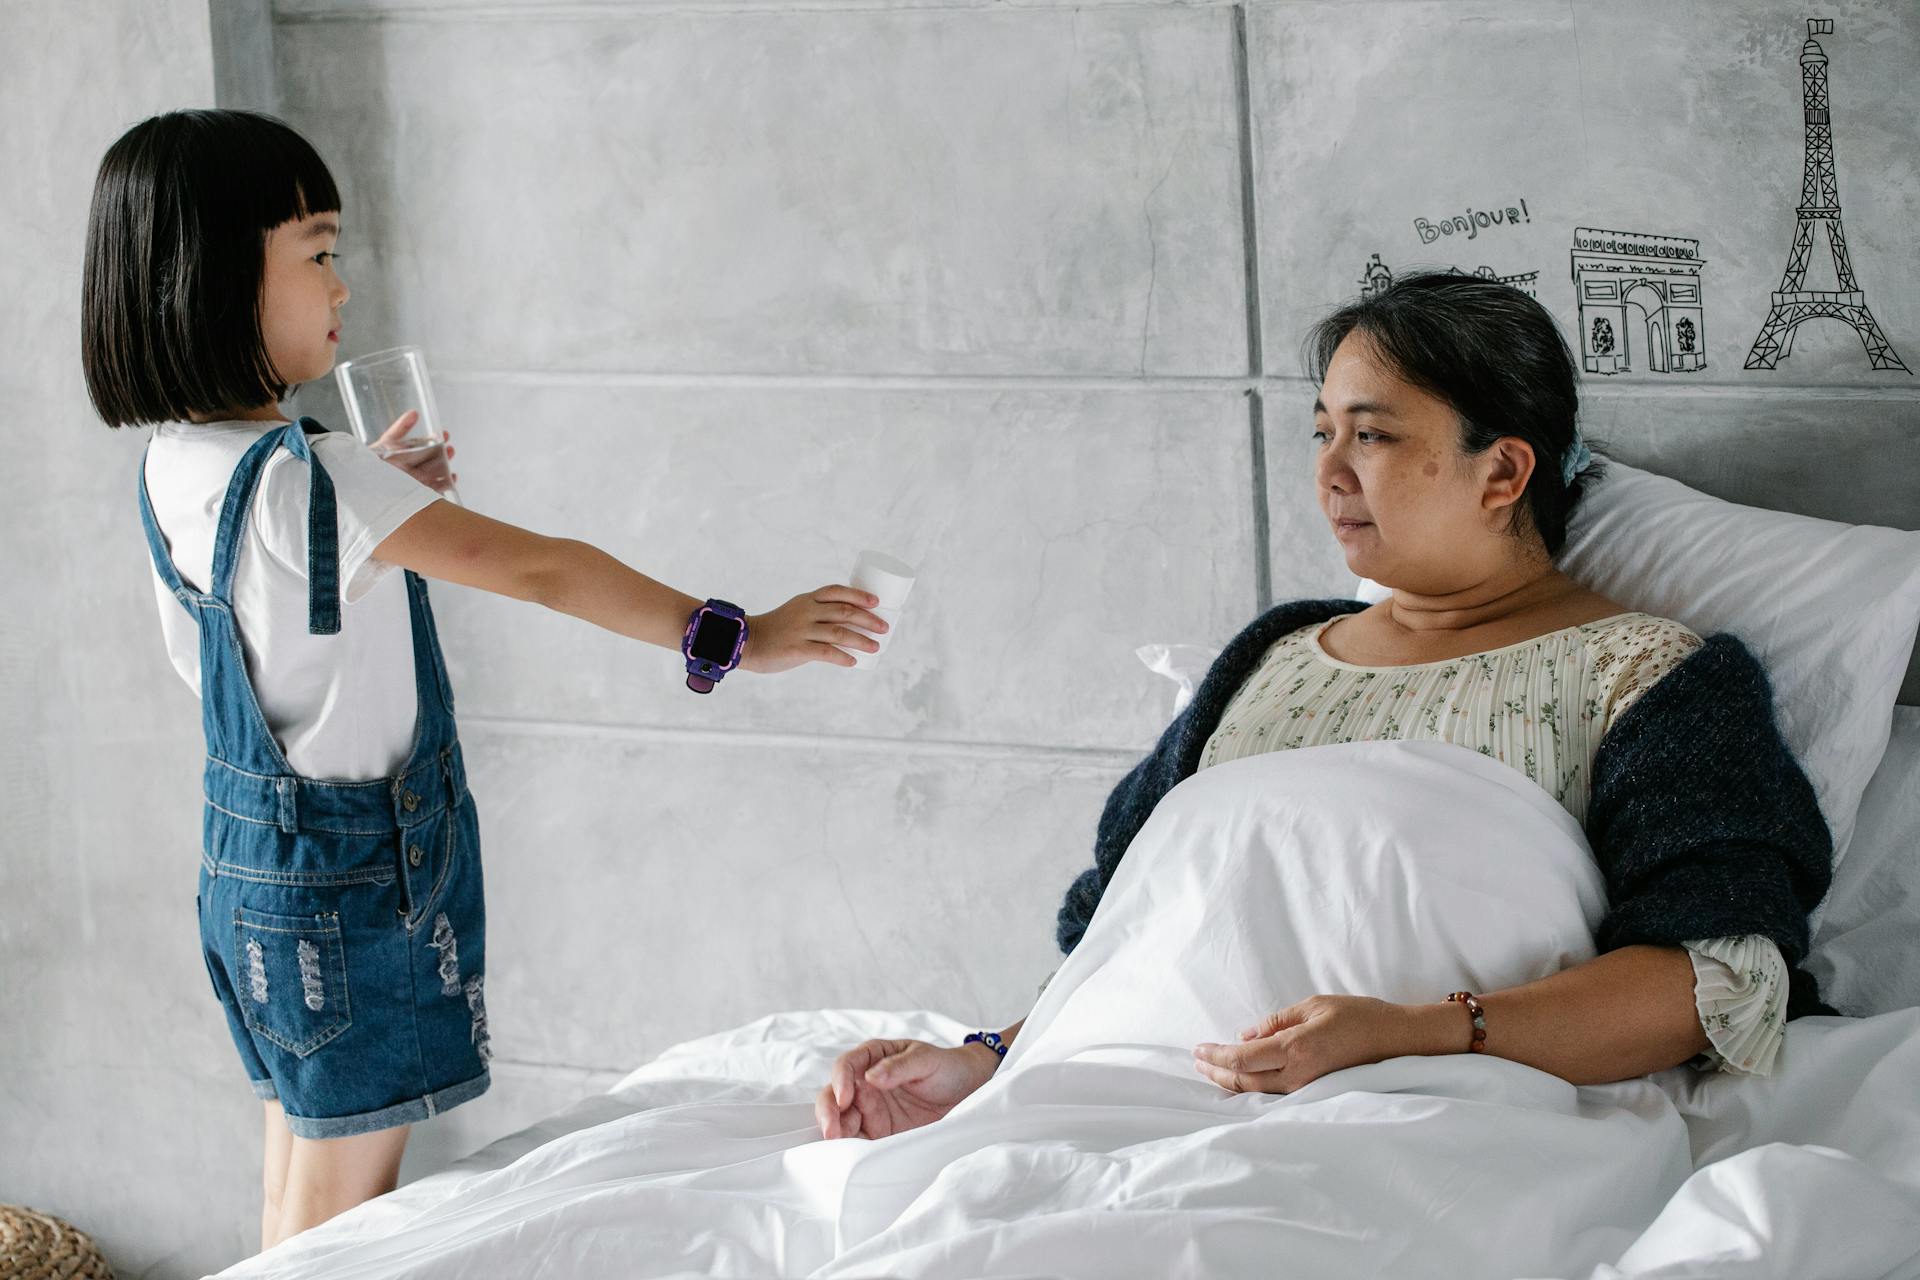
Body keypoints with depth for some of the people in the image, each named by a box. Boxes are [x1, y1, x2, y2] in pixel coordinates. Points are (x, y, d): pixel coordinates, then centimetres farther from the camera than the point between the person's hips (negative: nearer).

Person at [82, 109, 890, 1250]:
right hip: (354, 880, -9)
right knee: (347, 1204, 1)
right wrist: (737, 638, -25)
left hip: (255, 857, 9)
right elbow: (538, 569, -28)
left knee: (301, 1175, 19)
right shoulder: (311, 477, -26)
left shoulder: (174, 471, 2)